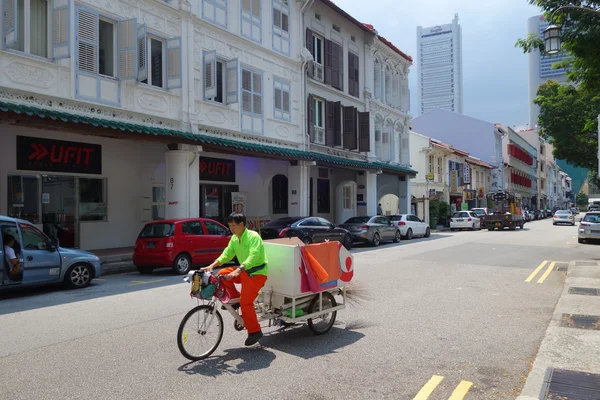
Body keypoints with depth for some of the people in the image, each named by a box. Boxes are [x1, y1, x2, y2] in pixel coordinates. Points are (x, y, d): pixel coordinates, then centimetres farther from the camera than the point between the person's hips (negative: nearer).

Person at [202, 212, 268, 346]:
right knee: (222, 274, -5)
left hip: (257, 273, -8)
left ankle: (255, 331, -2)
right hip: (244, 271, 8)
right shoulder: (234, 238, 5)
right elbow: (227, 253, 0)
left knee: (245, 302, -16)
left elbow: (253, 257, -32)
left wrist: (237, 271, -44)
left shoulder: (253, 236, -20)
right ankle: (235, 298, 11)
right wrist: (212, 265, -15)